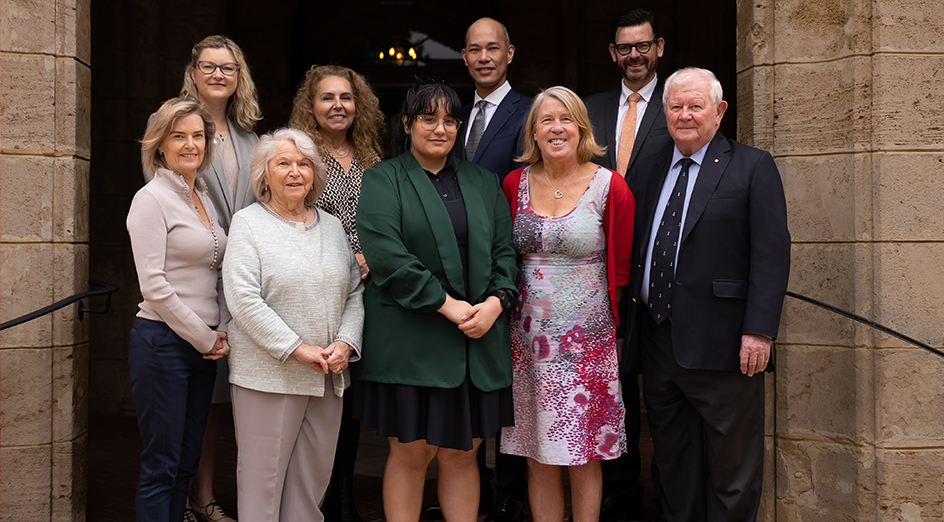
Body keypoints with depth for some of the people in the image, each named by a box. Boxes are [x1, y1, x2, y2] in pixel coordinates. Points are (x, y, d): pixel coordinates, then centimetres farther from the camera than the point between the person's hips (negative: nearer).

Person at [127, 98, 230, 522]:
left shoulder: (204, 198, 14)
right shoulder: (152, 199, -9)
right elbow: (154, 286, -15)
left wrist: (222, 330, 4)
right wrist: (205, 338, -10)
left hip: (203, 345, 8)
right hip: (163, 343, -7)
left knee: (187, 462, 13)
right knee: (161, 466, -1)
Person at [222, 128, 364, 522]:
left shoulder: (331, 226, 14)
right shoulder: (247, 223, -2)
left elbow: (354, 292, 13)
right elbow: (243, 300, -12)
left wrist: (345, 342, -4)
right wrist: (297, 348, -15)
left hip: (327, 376, 5)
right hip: (268, 375, -5)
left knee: (314, 476, 11)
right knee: (263, 475, 2)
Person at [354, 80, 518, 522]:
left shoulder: (482, 182, 16)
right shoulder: (383, 180, 2)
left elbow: (505, 249, 11)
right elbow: (386, 255, -11)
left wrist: (496, 301, -8)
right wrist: (447, 304, -14)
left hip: (478, 339, 4)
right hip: (410, 337, -3)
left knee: (462, 453, 9)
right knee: (410, 453, 2)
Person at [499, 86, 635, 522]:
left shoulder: (610, 188, -5)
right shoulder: (515, 184, 5)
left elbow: (621, 269, 2)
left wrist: (600, 318, 4)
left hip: (586, 341, -3)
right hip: (528, 338, 3)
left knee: (583, 458, 5)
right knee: (538, 458, 9)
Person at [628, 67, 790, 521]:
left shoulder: (753, 168, -2)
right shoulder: (651, 174, 15)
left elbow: (772, 253, -9)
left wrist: (759, 330, -17)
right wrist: (626, 325, 10)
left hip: (720, 344, -5)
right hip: (658, 341, 6)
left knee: (732, 463, 4)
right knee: (671, 457, 16)